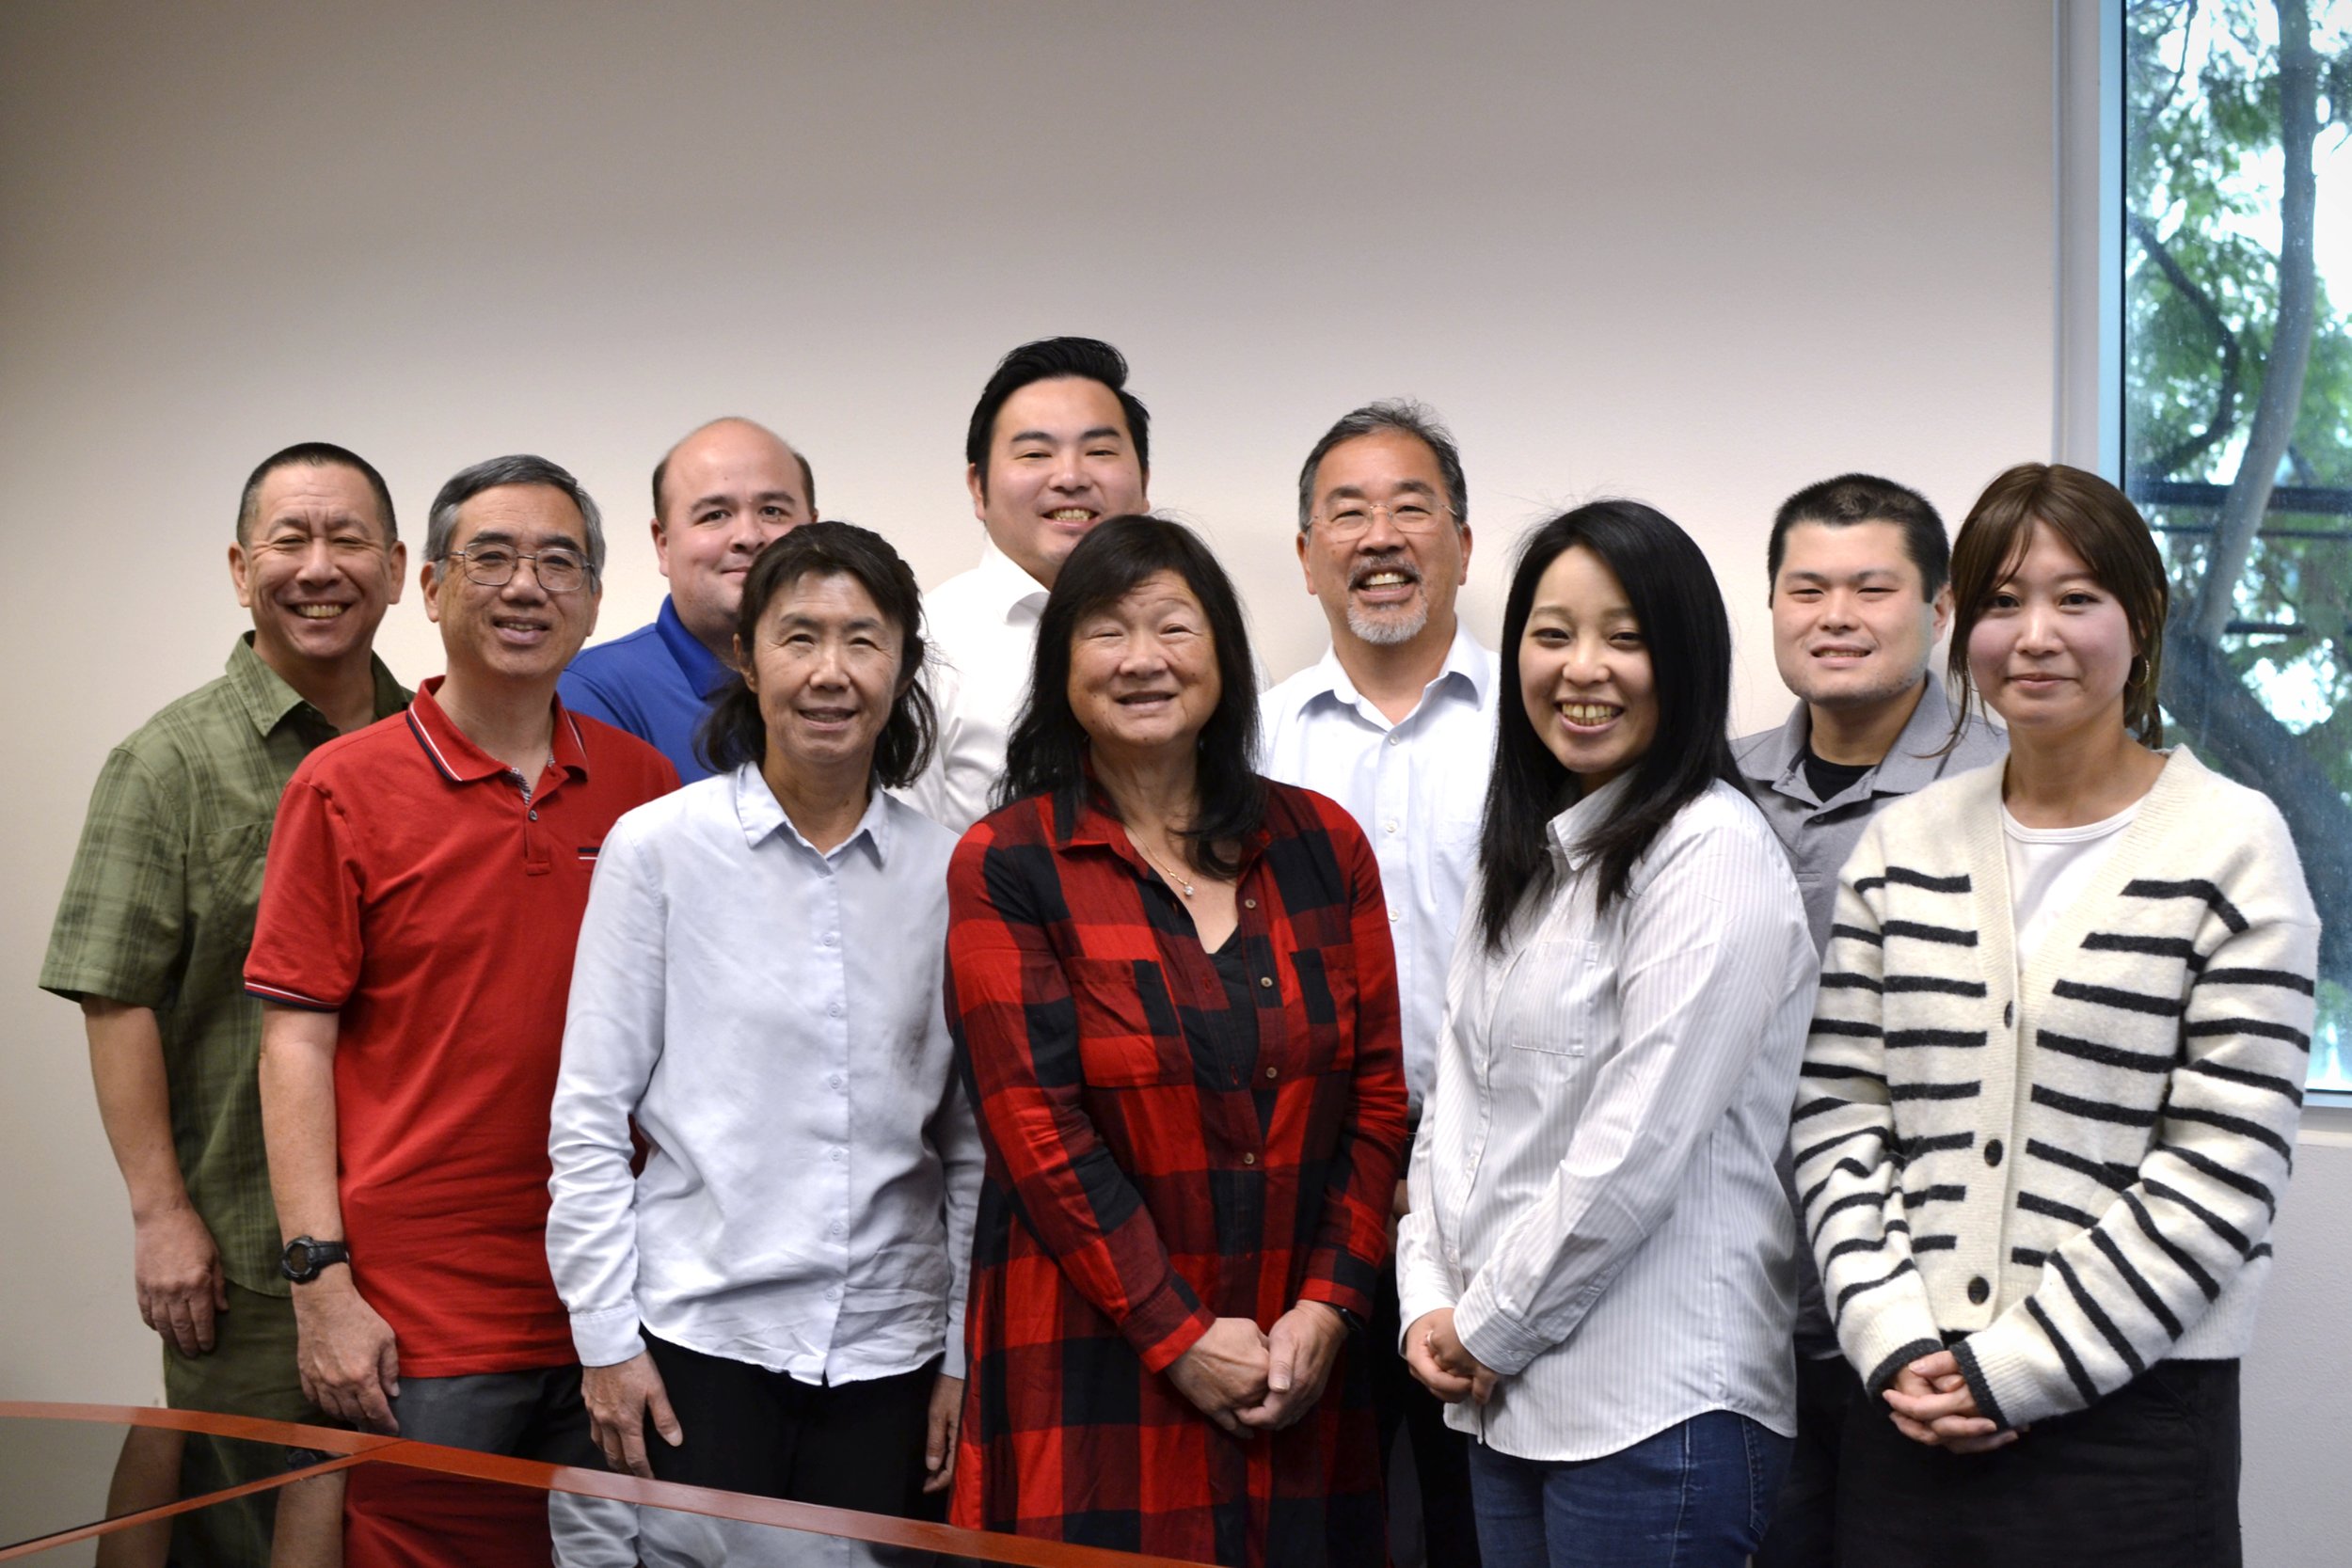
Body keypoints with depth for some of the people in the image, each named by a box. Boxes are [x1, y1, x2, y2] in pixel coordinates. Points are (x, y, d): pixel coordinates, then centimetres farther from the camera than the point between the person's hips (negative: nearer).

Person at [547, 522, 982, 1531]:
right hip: (697, 1331, -2)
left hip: (887, 1348, 2)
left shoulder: (947, 872, 3)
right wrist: (604, 1335, -5)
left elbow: (970, 1141, 8)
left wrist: (965, 1355, 6)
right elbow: (589, 1115, -1)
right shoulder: (658, 847, -3)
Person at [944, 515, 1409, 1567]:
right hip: (1095, 1360, -3)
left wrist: (1329, 1303, -5)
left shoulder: (1322, 845, 8)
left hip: (1300, 1360, 3)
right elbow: (1034, 1124, -8)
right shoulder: (1004, 867, -2)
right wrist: (1179, 1334, -12)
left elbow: (1377, 1094, 6)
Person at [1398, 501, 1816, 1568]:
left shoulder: (1712, 850, -13)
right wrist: (1429, 1301, 1)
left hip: (1657, 1410, -7)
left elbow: (1639, 1146, -18)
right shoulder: (1527, 855, 13)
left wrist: (1488, 1326, -9)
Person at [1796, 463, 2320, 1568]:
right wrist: (1896, 1346, -7)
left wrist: (2014, 1372, -11)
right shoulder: (1902, 845, 7)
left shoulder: (2231, 846, -4)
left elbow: (2222, 1171, -9)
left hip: (2129, 1414, -3)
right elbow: (1836, 1115, 5)